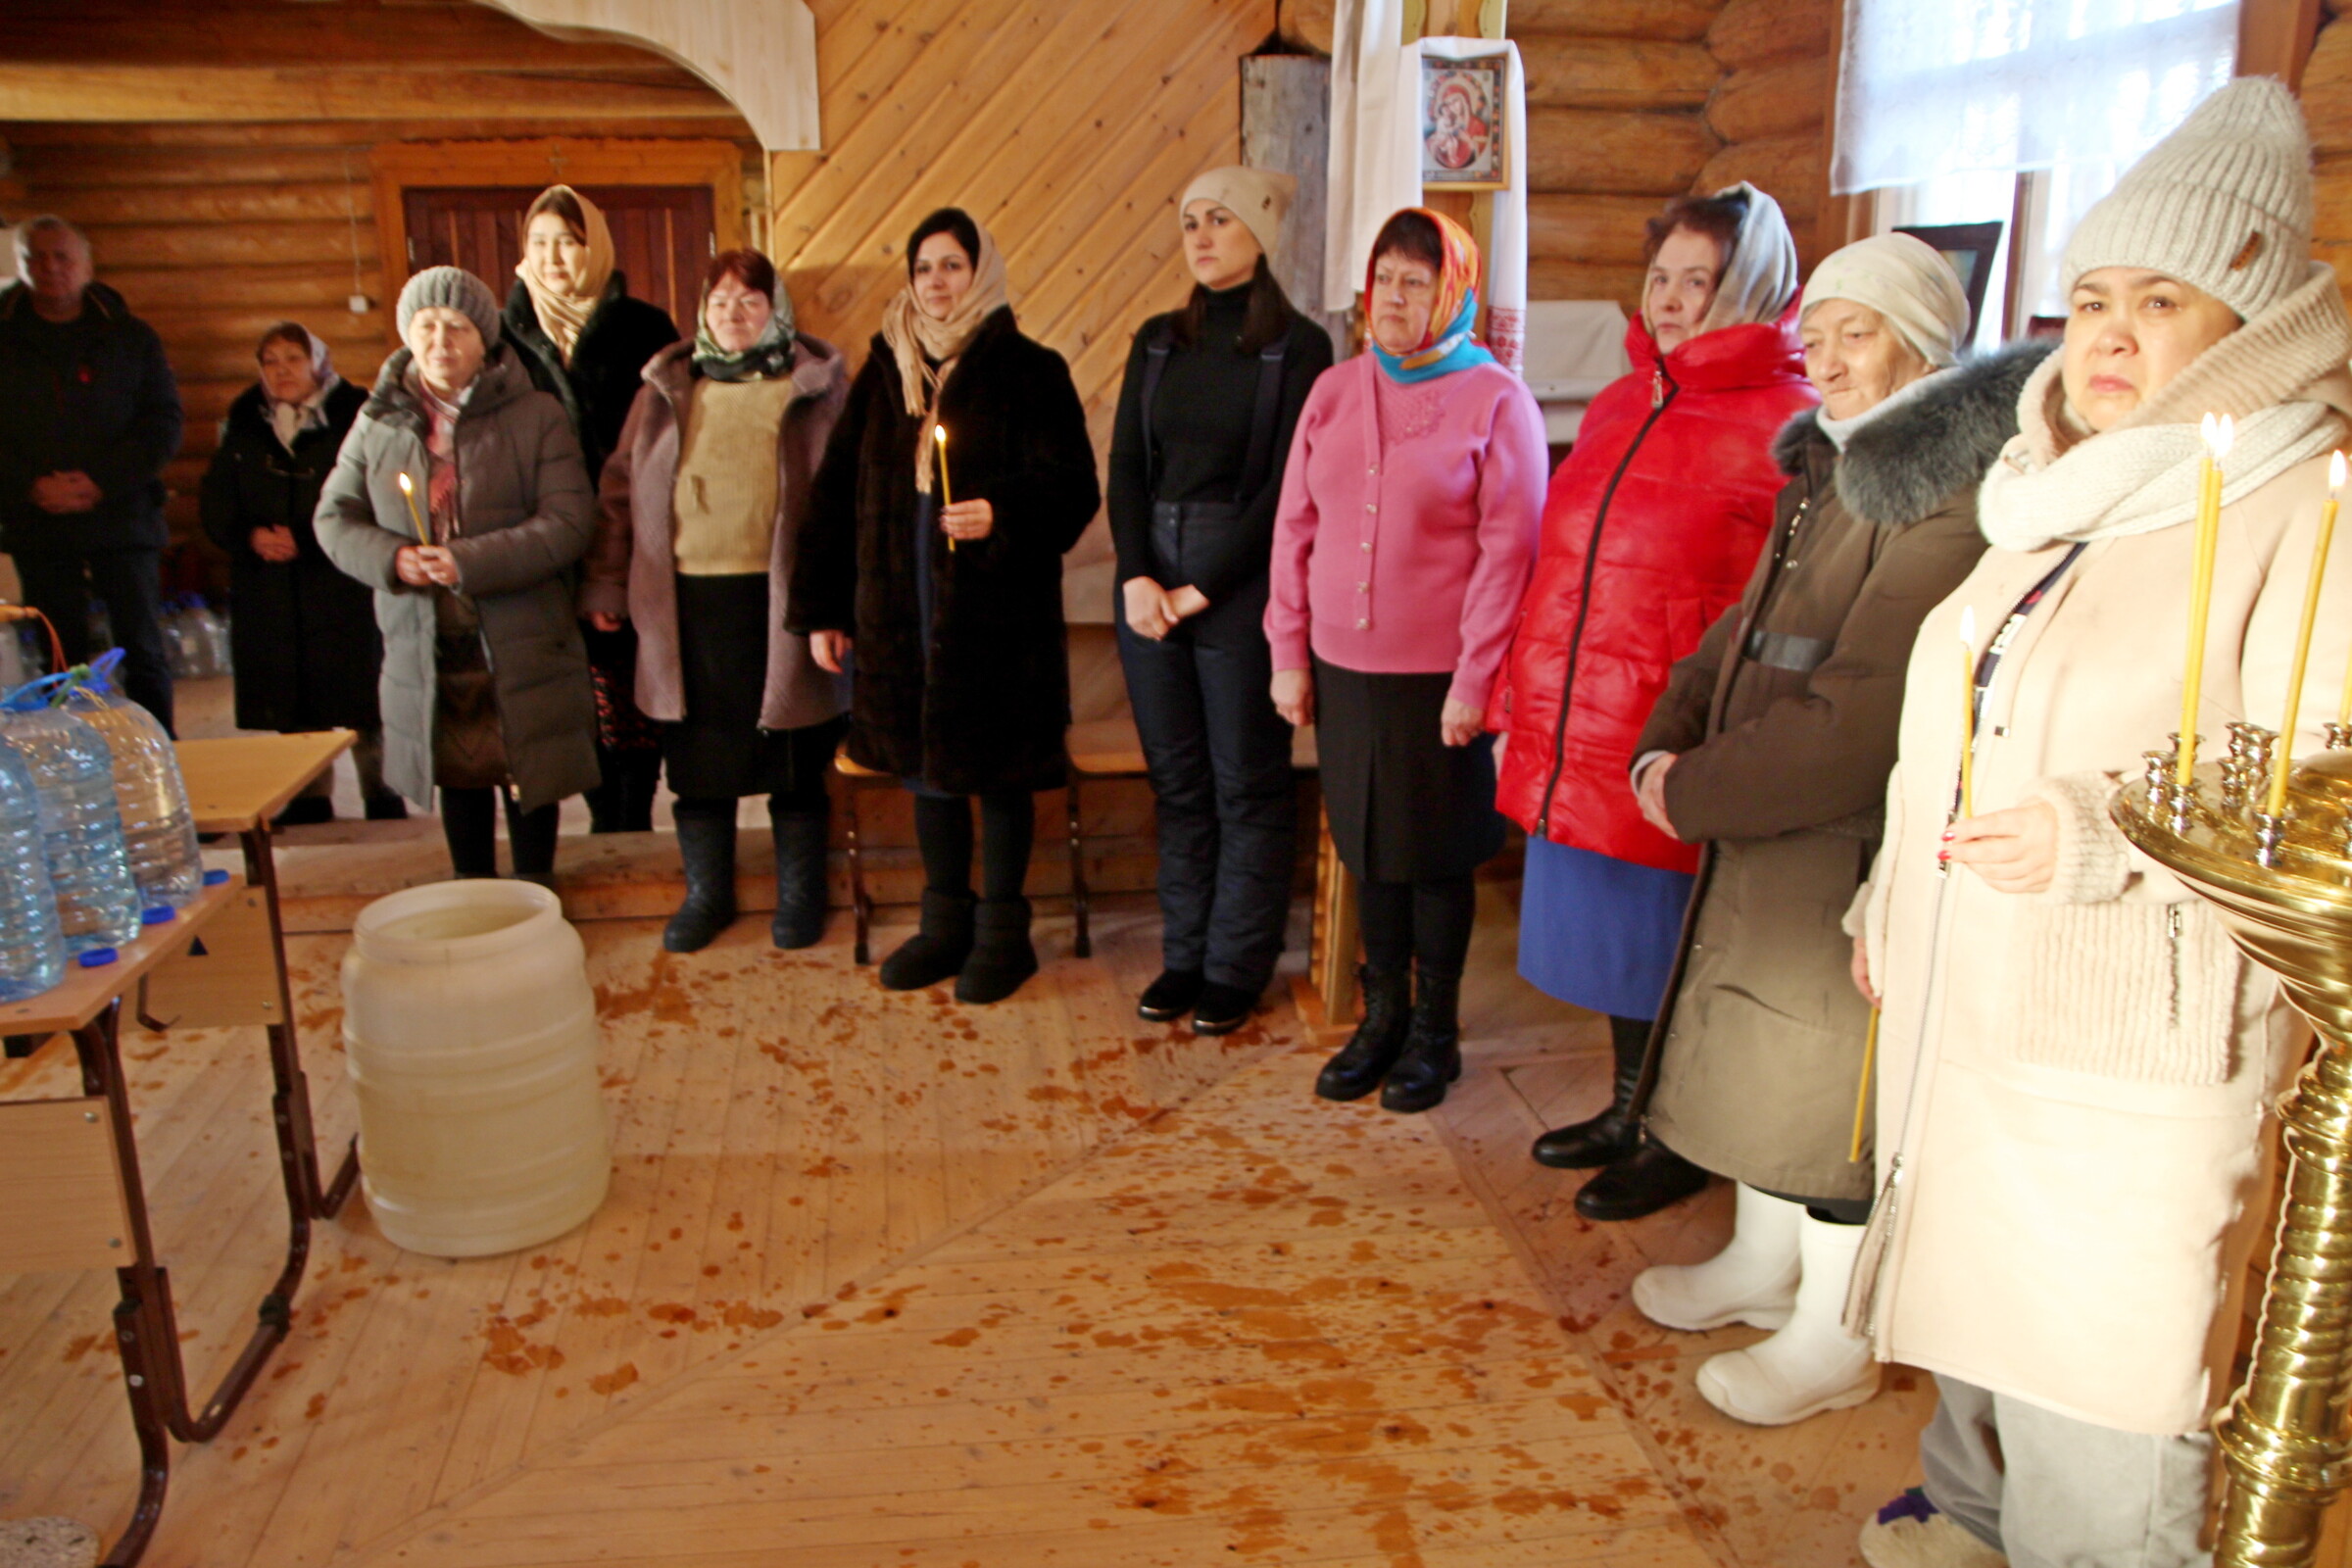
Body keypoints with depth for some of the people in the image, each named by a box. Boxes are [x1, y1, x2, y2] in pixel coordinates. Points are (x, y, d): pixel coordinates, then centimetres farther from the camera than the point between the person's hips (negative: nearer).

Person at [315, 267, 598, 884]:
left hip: (521, 642, -3)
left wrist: (471, 562, -22)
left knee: (528, 774, 9)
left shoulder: (536, 416, -5)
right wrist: (391, 559, -14)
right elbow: (334, 516, 8)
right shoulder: (379, 422, 5)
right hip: (426, 645, 3)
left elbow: (569, 521, -14)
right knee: (459, 777, 16)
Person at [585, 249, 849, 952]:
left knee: (794, 760, 6)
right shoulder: (667, 386, 12)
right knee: (696, 757, 10)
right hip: (687, 598, 3)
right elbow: (620, 488, 13)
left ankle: (800, 894, 22)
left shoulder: (815, 382, 5)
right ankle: (706, 892, 25)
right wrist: (606, 584, 8)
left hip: (781, 597, -2)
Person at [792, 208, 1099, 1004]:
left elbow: (1070, 484, -11)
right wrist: (821, 608, 8)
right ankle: (945, 921, 28)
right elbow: (837, 493, 11)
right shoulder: (883, 373, 10)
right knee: (925, 766, 13)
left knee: (997, 770, 5)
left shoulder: (1029, 372, -4)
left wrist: (1001, 514, -30)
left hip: (997, 610, -5)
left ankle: (1003, 930, 20)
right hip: (899, 609, 5)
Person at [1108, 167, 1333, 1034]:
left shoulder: (1297, 345, -4)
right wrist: (1136, 576, -8)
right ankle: (1183, 955, 23)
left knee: (1247, 782, 4)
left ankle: (1237, 968, 16)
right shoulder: (1158, 341, 11)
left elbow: (1286, 487, -10)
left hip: (1242, 585, -5)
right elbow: (1125, 467, 7)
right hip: (1151, 581, 5)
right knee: (1176, 778, 11)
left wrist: (1201, 589, -12)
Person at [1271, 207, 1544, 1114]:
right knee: (1369, 848, 13)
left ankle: (1434, 1032, 24)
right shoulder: (1335, 391, 8)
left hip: (1439, 677, -4)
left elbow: (1507, 549, -9)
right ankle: (1382, 1017, 29)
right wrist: (1288, 654, 5)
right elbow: (1295, 526, 9)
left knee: (1437, 857, 8)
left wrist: (1475, 678, -13)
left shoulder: (1495, 401, -5)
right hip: (1343, 670, 4)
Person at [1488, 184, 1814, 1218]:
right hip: (1578, 736, 7)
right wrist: (1517, 705, 14)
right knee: (1612, 932, 18)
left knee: (1674, 946, 7)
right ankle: (1630, 1110, 38)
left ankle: (1685, 1144, 27)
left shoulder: (1790, 426, -11)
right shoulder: (1620, 406, 12)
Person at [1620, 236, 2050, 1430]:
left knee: (1832, 1081, 4)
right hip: (1765, 838, 9)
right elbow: (1745, 630, 14)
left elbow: (1854, 720, -25)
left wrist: (1694, 794, -17)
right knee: (1763, 1057, 20)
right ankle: (1764, 1265, 41)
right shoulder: (1831, 468, 11)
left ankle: (1835, 1338, 23)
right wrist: (1664, 743, -2)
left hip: (1854, 850, -9)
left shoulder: (1953, 497, -21)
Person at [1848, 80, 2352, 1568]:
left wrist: (2111, 840, -30)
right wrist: (1889, 901, 24)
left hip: (2133, 1055, -8)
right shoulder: (2059, 505, 13)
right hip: (1967, 1010, 8)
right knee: (1978, 1291, 22)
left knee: (2093, 1387, -2)